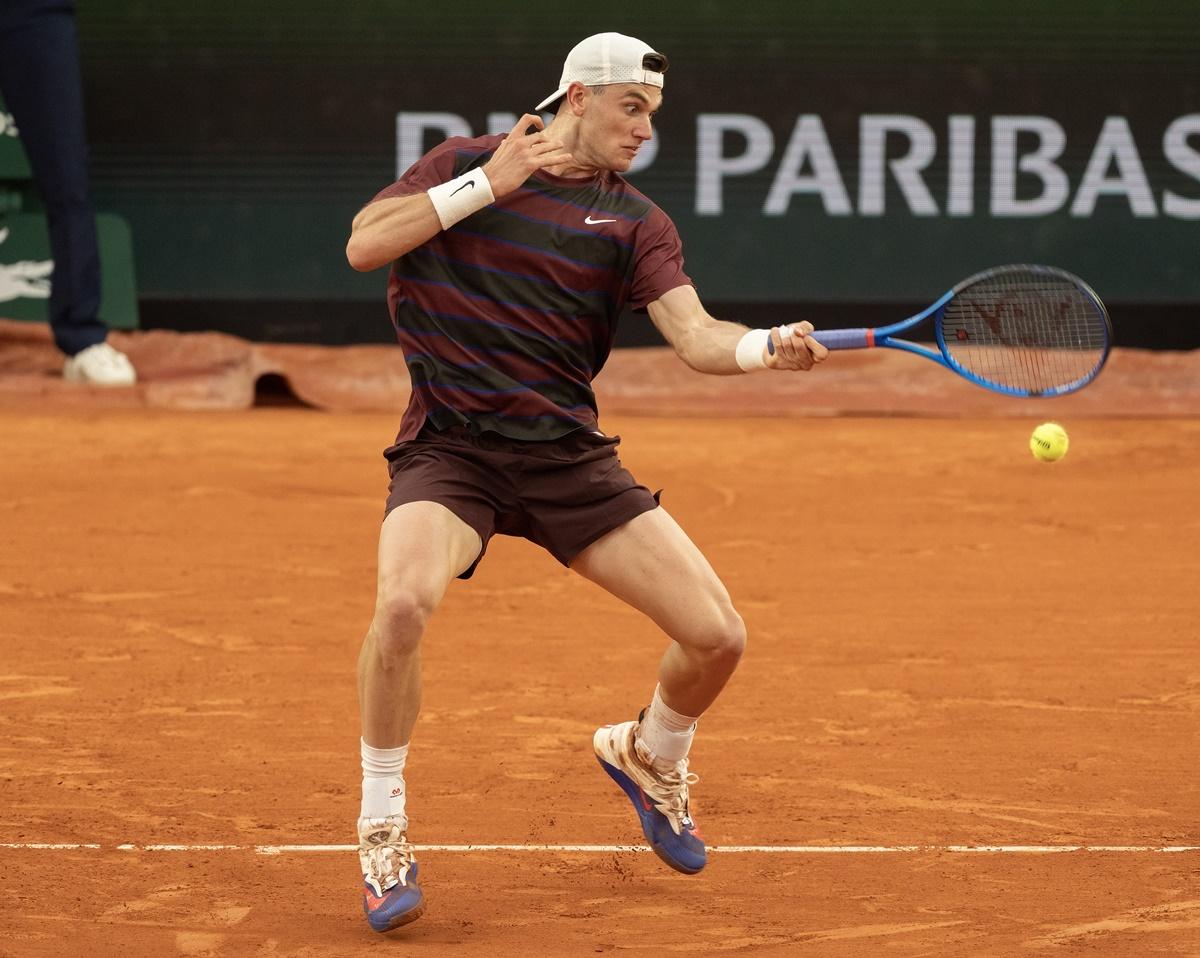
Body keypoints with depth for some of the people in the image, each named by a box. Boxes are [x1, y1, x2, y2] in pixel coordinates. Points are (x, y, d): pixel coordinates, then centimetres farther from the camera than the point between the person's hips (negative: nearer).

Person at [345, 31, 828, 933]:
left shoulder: (635, 223, 6)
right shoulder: (464, 164, 6)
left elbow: (696, 336, -8)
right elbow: (363, 244, -6)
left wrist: (771, 346, -30)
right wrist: (487, 184, -11)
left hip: (571, 457, 3)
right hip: (450, 446, -3)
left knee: (717, 636, -6)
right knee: (404, 602, -33)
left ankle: (650, 756, 31)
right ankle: (381, 830, -11)